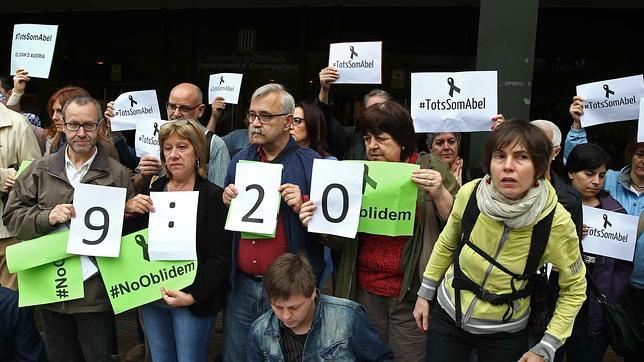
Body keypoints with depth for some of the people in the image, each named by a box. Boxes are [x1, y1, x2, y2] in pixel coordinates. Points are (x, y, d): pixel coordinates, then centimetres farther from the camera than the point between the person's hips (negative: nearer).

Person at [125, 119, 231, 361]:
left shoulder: (213, 196, -11)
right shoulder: (153, 190, 4)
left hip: (192, 300, -5)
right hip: (151, 295, 5)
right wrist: (132, 211, -9)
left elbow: (218, 259, -12)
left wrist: (193, 296, -20)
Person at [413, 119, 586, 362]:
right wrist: (425, 294, 7)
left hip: (505, 333, -1)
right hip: (448, 314, 2)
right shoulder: (470, 193, -19)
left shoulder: (556, 222, -25)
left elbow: (574, 288, -8)